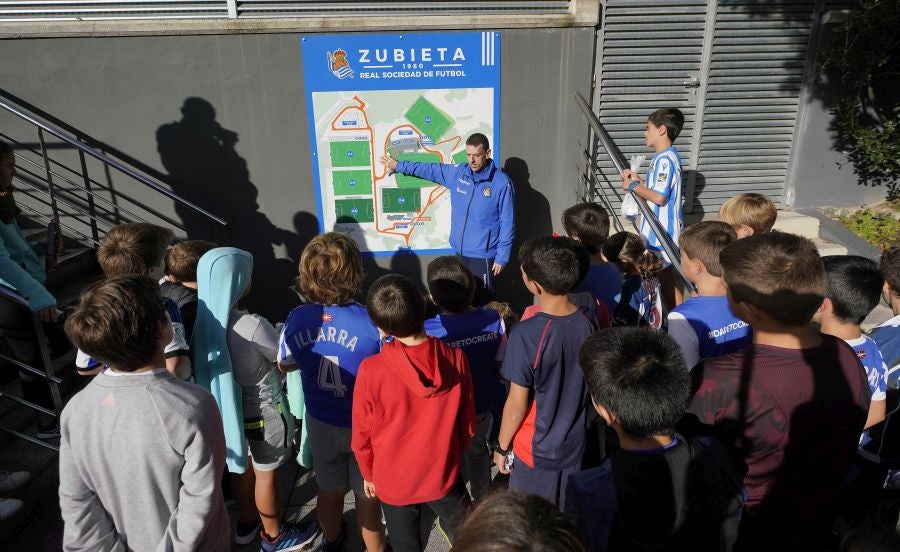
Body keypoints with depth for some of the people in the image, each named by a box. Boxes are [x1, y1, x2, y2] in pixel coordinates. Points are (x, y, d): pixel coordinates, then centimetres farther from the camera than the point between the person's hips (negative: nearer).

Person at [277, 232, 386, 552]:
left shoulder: (297, 319, -17)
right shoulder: (372, 323, -29)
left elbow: (285, 365, 1)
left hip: (320, 422, 4)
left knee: (329, 488, 27)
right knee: (367, 494, 19)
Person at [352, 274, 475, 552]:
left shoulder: (371, 370, -27)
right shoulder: (455, 358, -21)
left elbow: (362, 434, -12)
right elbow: (467, 424, -7)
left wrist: (368, 474, 7)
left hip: (394, 480, 0)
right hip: (444, 475, 1)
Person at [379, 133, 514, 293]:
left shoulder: (502, 183, -12)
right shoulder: (458, 172, 3)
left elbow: (507, 223, -10)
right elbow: (431, 170, 17)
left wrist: (502, 257, -11)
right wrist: (399, 165, 23)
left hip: (483, 255, -5)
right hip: (459, 251, 5)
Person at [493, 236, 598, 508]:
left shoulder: (526, 334, -29)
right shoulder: (587, 323, -13)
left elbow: (517, 404, -20)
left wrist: (502, 447, -3)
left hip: (536, 450, -4)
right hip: (576, 444, 5)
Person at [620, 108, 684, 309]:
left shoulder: (664, 159, -19)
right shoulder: (666, 157, 13)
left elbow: (659, 197, -26)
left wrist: (634, 186, -14)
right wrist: (639, 180, 6)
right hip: (658, 230, 10)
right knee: (665, 278, 17)